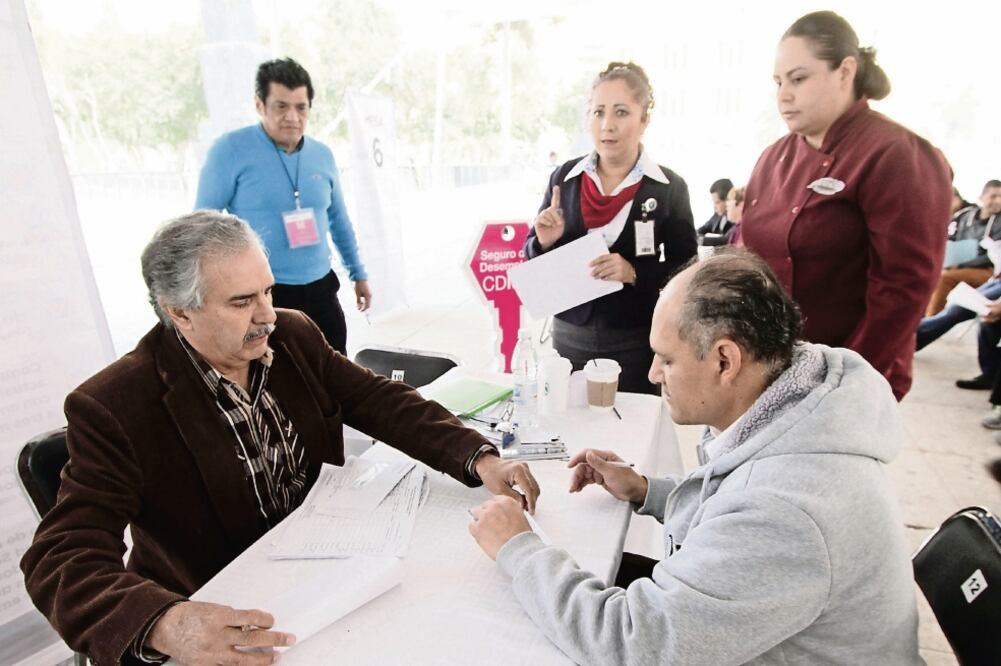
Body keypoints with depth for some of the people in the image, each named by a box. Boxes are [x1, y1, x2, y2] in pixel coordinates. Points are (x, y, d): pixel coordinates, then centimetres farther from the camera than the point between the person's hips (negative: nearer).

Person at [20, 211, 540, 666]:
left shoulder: (294, 335, -6)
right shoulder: (115, 406, -19)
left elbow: (381, 400, -6)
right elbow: (63, 558, -21)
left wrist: (480, 459, -21)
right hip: (224, 610, -2)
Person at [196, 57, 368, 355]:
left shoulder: (322, 155, 5)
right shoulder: (230, 150, -9)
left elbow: (339, 219, 16)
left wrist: (358, 273, 18)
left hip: (319, 289, 5)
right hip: (261, 295, -4)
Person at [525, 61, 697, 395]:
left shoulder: (670, 187, -6)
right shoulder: (564, 177, 0)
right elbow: (532, 255, 7)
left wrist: (635, 273, -19)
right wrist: (545, 243, -13)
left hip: (638, 342, -1)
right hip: (570, 337, 2)